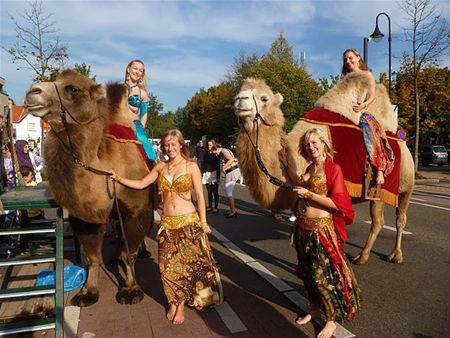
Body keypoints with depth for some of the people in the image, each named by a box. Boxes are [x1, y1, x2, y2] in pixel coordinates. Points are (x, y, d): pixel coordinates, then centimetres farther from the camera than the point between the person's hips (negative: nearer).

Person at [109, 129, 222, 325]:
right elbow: (140, 184, 14)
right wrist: (118, 179, 6)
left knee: (187, 263, 5)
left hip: (188, 222, -3)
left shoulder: (191, 167, -4)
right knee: (168, 265, 8)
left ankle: (181, 303, 23)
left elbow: (200, 197, -3)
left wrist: (203, 223, -5)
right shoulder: (160, 167, 7)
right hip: (167, 223, 3)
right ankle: (173, 302, 28)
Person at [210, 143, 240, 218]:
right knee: (229, 192, 14)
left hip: (232, 172, -10)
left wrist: (224, 167, -16)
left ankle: (233, 211, -2)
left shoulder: (224, 151, -9)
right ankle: (232, 210, 21)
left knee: (228, 192, -6)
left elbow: (231, 159, -23)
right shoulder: (222, 154, 20)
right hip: (231, 172, 10)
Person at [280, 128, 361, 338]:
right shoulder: (310, 168, 8)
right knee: (307, 272, 19)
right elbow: (300, 184, 27)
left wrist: (309, 195, -18)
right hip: (302, 228, 8)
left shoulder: (333, 169, -14)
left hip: (321, 229, -8)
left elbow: (337, 203, -19)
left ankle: (332, 319, 24)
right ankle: (315, 309, 39)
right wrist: (285, 164, 23)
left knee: (325, 274, 4)